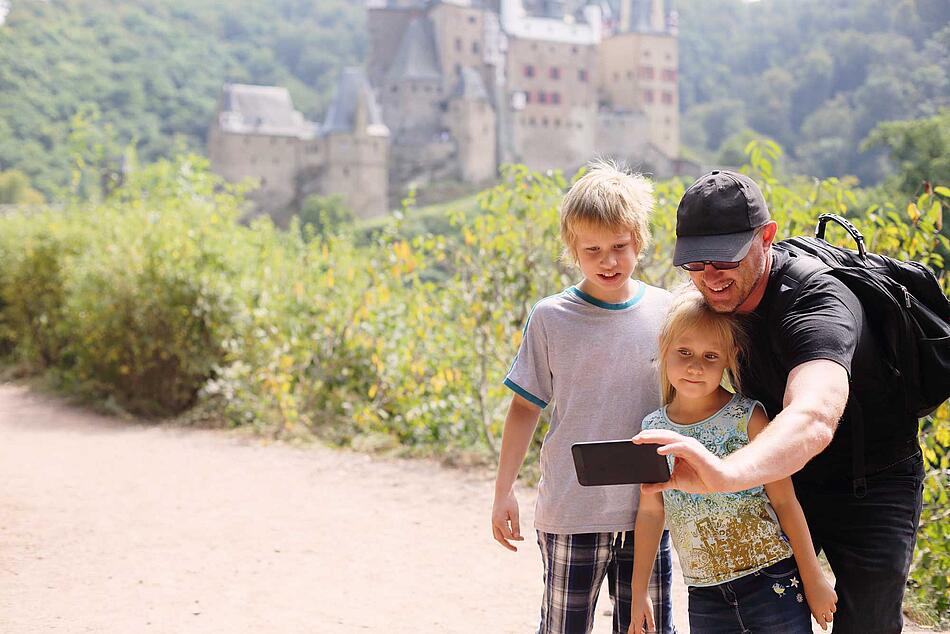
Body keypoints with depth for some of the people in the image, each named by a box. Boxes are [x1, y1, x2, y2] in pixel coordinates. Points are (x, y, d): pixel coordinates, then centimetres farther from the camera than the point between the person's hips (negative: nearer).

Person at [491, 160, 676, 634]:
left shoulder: (667, 313, 0)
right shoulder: (550, 318, -4)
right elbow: (526, 407, 3)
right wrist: (503, 492, 2)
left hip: (647, 510, 1)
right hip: (570, 513, -1)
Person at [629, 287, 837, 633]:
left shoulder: (747, 418, -7)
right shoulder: (653, 430, 3)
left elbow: (784, 502, -4)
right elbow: (651, 511, 11)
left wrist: (813, 579, -3)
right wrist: (639, 591, 12)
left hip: (771, 580, -3)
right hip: (705, 597, 3)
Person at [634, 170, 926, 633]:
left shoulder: (817, 304, -34)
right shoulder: (722, 294, -10)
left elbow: (814, 419, -56)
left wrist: (728, 472, -75)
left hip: (870, 488, -6)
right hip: (783, 477, 6)